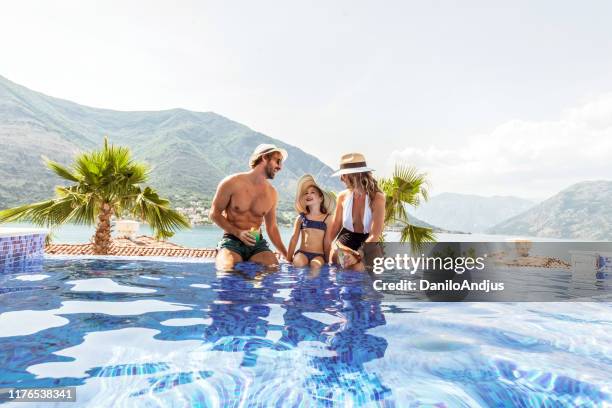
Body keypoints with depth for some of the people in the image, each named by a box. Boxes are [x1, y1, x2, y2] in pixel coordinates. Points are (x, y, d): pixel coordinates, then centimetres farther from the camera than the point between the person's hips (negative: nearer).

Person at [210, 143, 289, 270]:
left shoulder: (272, 193, 7)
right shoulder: (232, 183, -5)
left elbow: (272, 228, 15)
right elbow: (214, 213, -1)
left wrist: (287, 255, 9)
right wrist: (238, 232, -15)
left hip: (257, 243, 4)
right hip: (232, 240, -4)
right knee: (226, 269, -32)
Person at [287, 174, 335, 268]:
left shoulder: (327, 218, 5)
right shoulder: (301, 218, 10)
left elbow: (327, 241, 6)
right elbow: (294, 239, 9)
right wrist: (288, 258, 7)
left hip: (318, 254, -1)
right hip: (302, 252, 1)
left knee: (316, 265, -35)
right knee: (298, 263, -34)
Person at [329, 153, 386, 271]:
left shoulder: (377, 198, -14)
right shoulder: (343, 197, -2)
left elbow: (375, 235, -21)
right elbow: (334, 227, 10)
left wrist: (358, 255, -34)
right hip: (344, 244, 3)